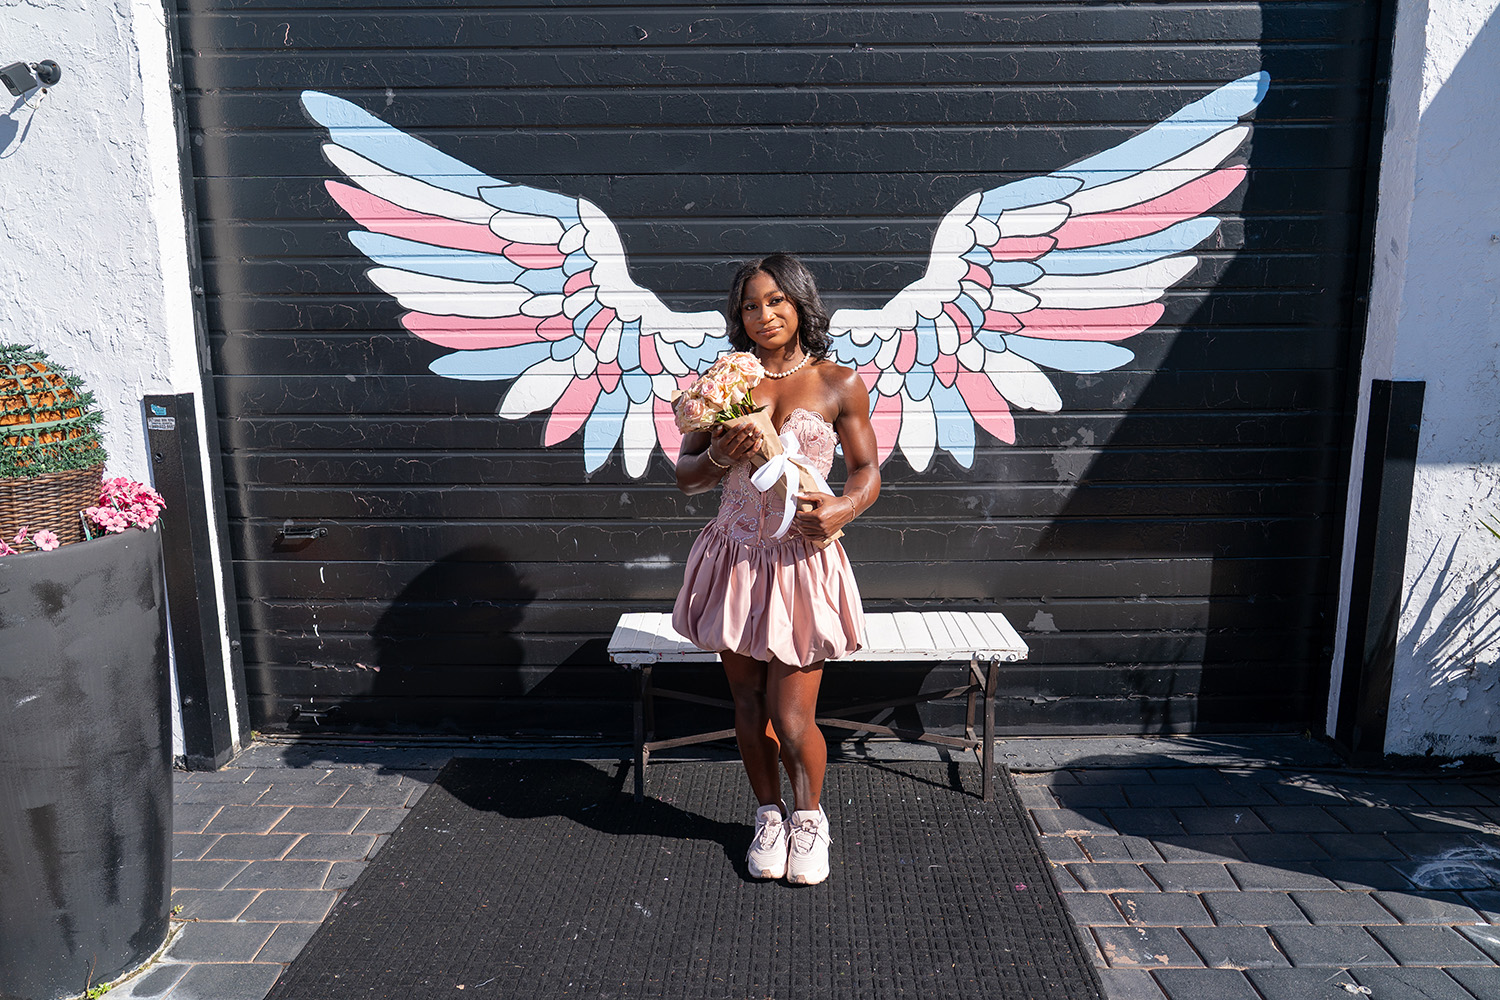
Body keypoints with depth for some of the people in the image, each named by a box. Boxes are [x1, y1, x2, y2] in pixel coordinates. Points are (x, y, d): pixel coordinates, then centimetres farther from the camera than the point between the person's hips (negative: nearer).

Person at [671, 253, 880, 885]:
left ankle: (808, 817, 29)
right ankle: (769, 815, 36)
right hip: (736, 561, 3)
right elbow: (685, 476, 7)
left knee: (791, 718, -2)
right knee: (749, 704, 12)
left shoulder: (839, 385, -1)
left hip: (803, 562, -2)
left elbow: (867, 470, 5)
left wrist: (843, 508, -16)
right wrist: (720, 456, -15)